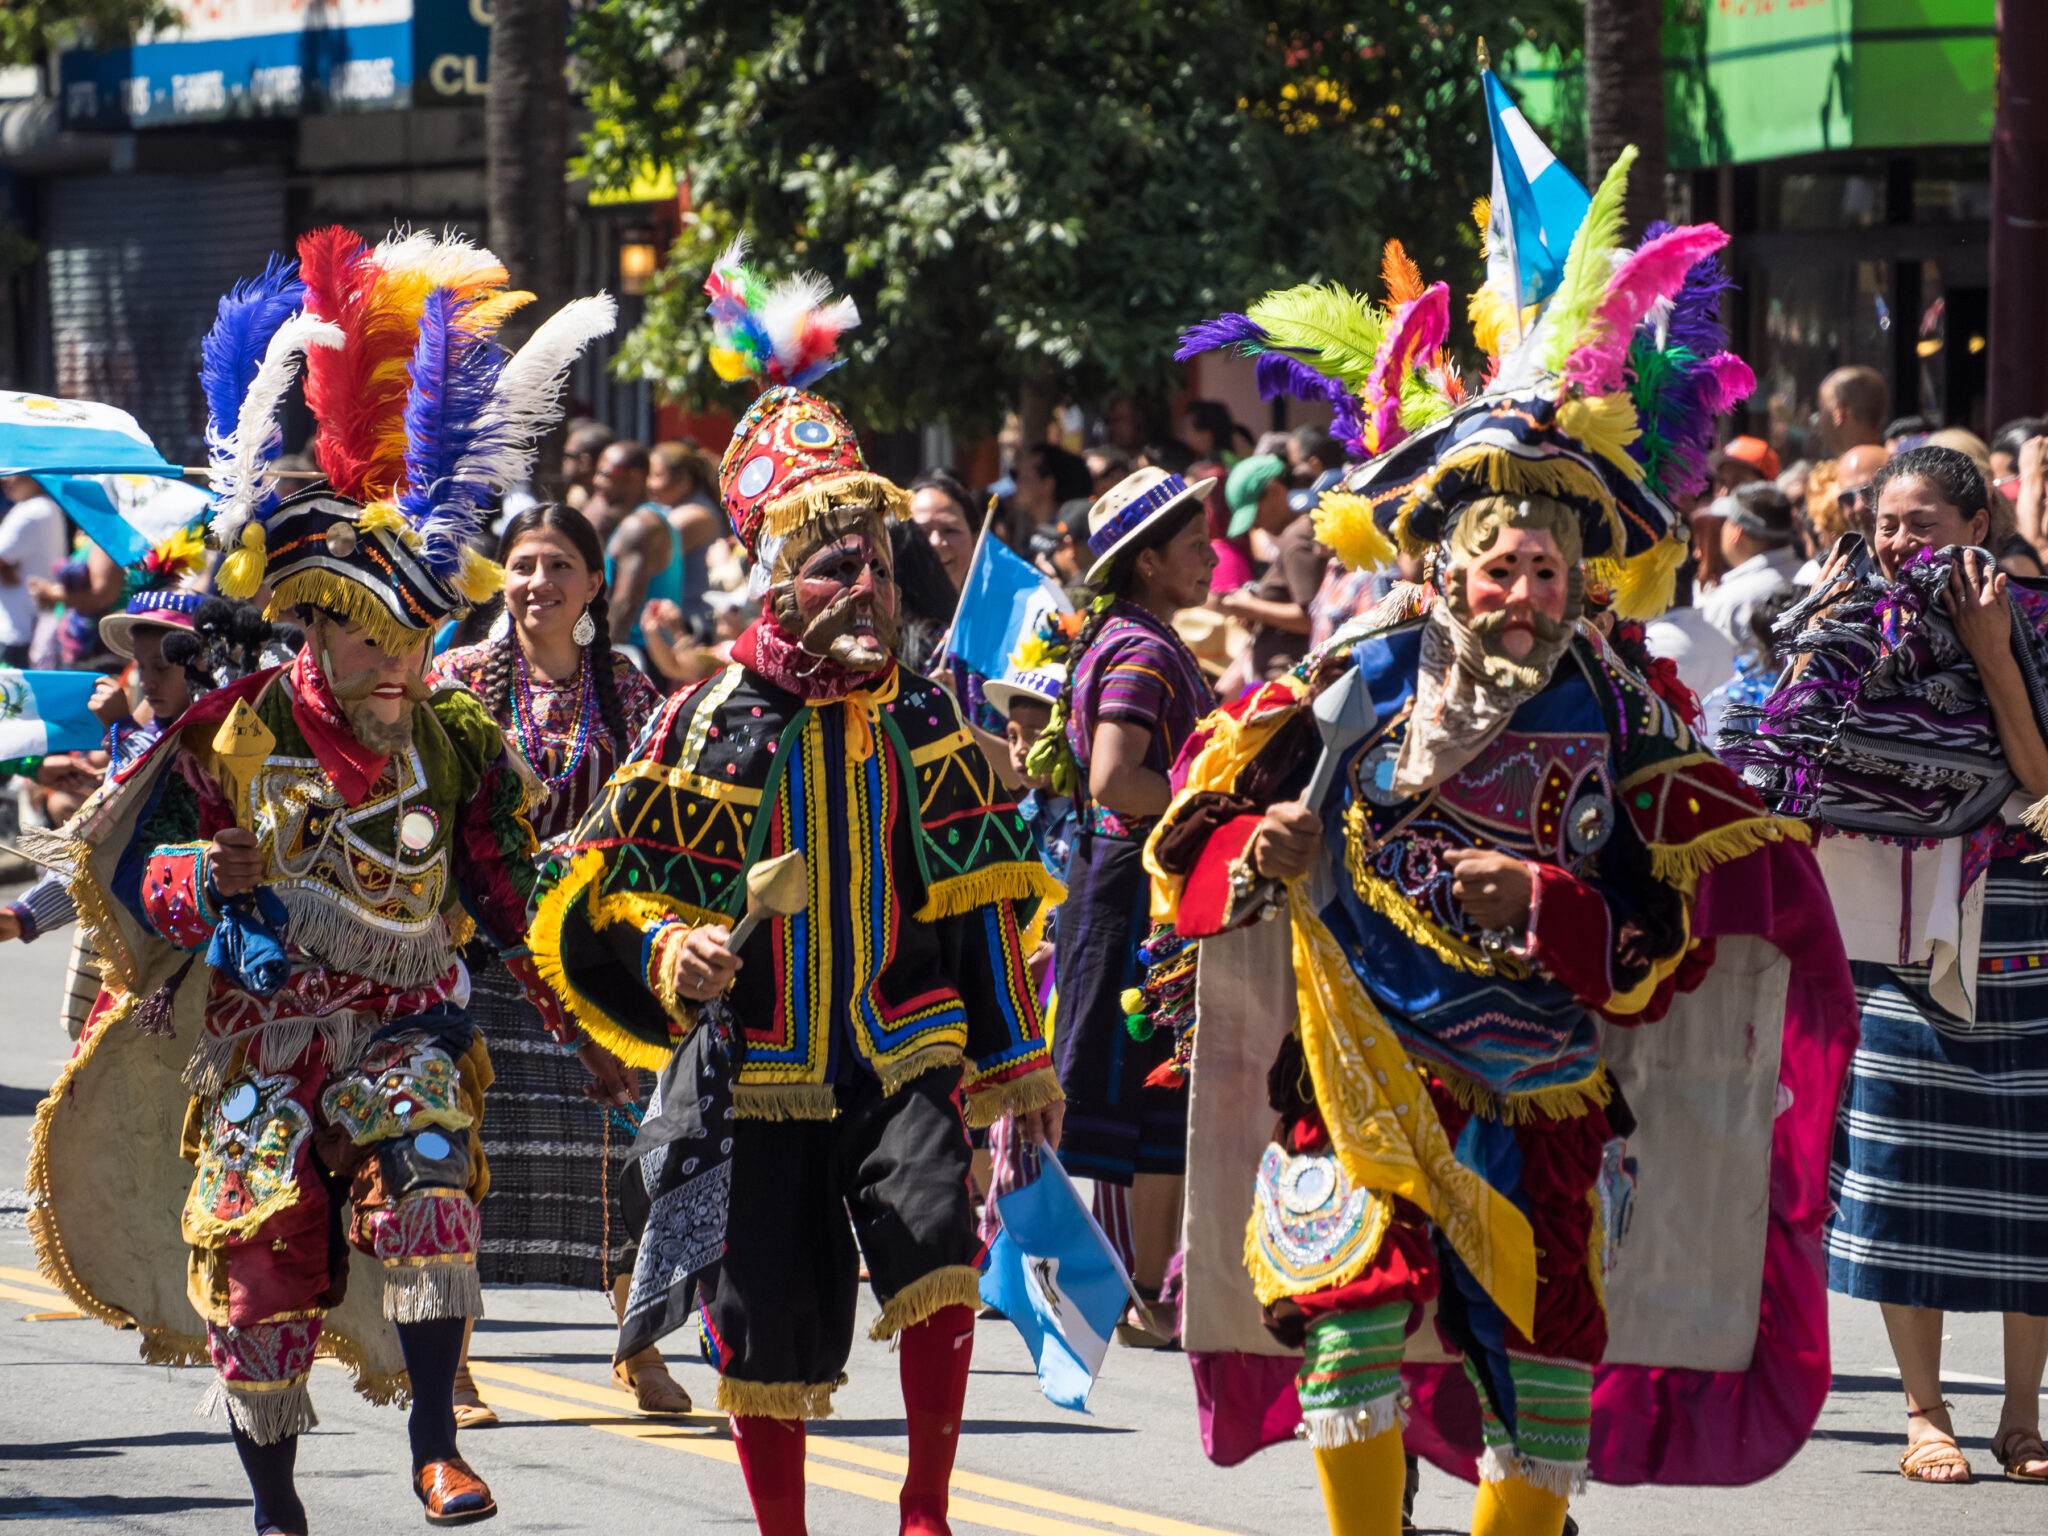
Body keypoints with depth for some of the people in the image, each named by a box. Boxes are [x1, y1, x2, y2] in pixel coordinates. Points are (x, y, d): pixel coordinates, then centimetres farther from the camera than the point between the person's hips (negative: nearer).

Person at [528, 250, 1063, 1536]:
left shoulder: (926, 721, 5)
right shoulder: (707, 728, -4)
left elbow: (984, 899, 13)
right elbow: (606, 891, -1)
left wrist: (1020, 1056, 13)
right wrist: (670, 951, -22)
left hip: (904, 1051, 1)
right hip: (759, 1072, -1)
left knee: (935, 1239, -23)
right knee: (771, 1321, 5)